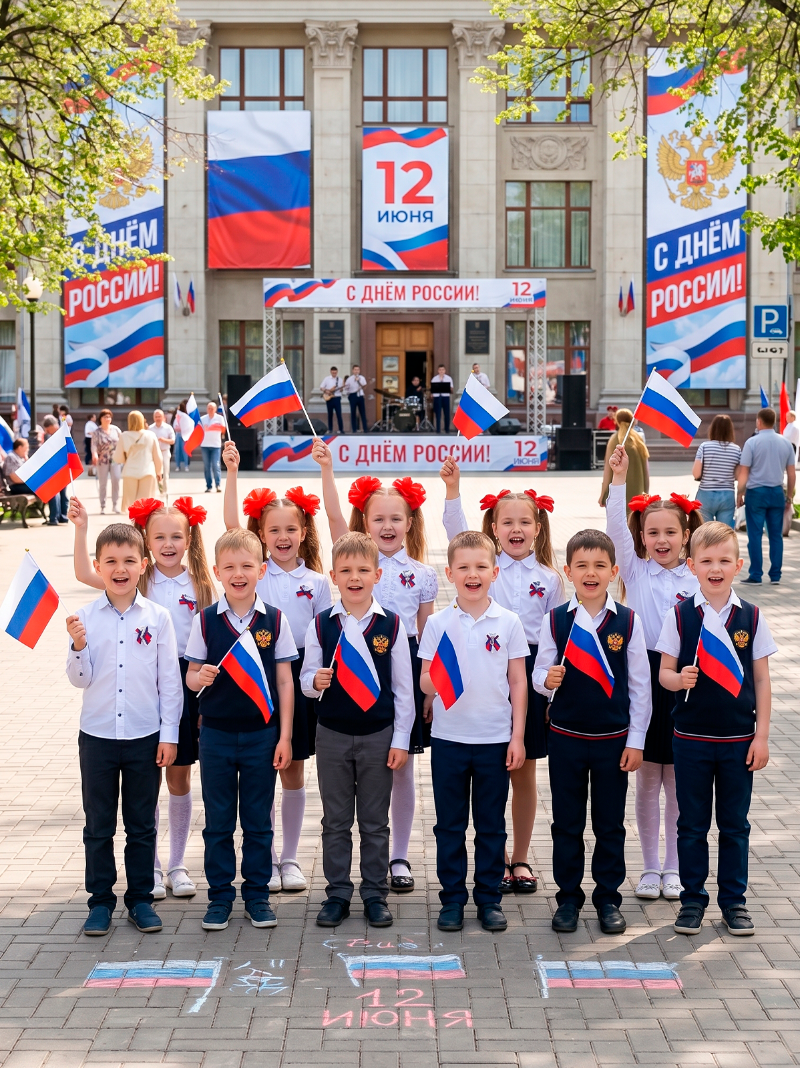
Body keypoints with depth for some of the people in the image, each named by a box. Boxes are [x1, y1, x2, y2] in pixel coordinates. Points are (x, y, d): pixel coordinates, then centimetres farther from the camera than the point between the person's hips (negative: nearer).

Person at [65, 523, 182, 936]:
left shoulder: (157, 618, -4)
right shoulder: (85, 618, -3)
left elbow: (170, 680, -1)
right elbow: (80, 679, -1)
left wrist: (169, 734, -3)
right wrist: (79, 647, -20)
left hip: (145, 736, 0)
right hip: (97, 735, 1)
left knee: (142, 824, 10)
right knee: (98, 824, 9)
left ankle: (141, 899, 21)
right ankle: (100, 901, 20)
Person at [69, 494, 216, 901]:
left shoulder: (198, 584, 2)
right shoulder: (137, 579, -1)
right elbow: (85, 574, -15)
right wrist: (81, 528, -25)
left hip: (184, 682, 1)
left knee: (179, 776, 10)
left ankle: (178, 864, 21)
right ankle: (151, 866, 17)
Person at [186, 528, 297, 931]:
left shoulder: (274, 620, -3)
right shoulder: (205, 620, -2)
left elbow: (284, 681, 1)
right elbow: (191, 675, 2)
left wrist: (284, 736, -2)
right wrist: (200, 678, -22)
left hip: (261, 733, 0)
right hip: (216, 734, 0)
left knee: (258, 821, 9)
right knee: (218, 821, 8)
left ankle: (257, 894, 21)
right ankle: (220, 895, 20)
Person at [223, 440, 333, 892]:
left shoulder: (316, 582, 4)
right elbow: (231, 524, -9)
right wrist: (232, 471, -14)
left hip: (299, 675, 1)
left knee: (294, 772, 9)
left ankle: (291, 858, 20)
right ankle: (265, 858, 17)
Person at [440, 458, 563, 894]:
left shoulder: (549, 578, 5)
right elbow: (457, 533, -14)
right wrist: (452, 489, -28)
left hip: (530, 670, 1)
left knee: (524, 772, 9)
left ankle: (520, 859, 21)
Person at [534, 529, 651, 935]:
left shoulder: (628, 622, -4)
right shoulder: (555, 620, -3)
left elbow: (640, 685, -1)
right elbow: (540, 674, 2)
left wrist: (635, 741, -2)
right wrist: (547, 680, -23)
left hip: (613, 739, 0)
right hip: (565, 737, 1)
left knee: (610, 824, 8)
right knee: (566, 823, 9)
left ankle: (608, 899, 21)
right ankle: (568, 898, 21)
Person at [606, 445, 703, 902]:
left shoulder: (696, 582, 2)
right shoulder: (635, 571, 3)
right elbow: (616, 527, -10)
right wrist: (619, 479, -19)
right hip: (642, 676, 0)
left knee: (677, 779, 7)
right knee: (647, 778, 7)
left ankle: (673, 867, 19)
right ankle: (650, 867, 18)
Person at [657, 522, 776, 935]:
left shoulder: (751, 617, -2)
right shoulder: (680, 615, -4)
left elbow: (762, 680, 2)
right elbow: (664, 672, 0)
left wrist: (762, 736, 0)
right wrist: (679, 679, -24)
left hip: (738, 739, 1)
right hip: (691, 738, 0)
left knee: (735, 823, 10)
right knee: (692, 823, 9)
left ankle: (734, 900, 23)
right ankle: (692, 899, 21)